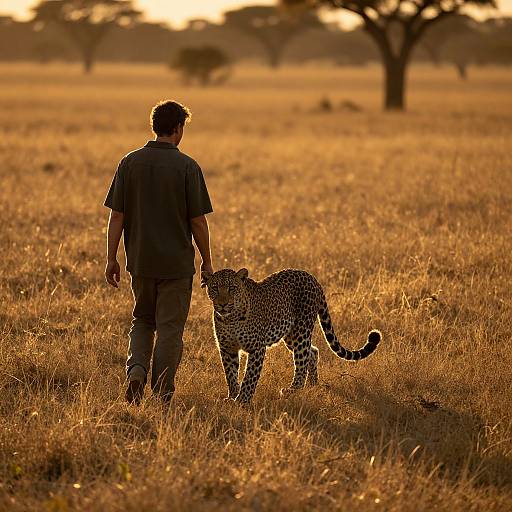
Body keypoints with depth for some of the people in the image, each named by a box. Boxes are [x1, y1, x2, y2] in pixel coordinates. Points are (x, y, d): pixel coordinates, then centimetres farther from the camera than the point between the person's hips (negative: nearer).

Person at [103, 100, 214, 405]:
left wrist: (112, 258, 6)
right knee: (170, 327, 6)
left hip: (140, 261, 3)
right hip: (177, 262, -3)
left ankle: (137, 369, -3)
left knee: (143, 321, 20)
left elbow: (116, 216, -1)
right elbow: (198, 221, -8)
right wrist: (207, 261, 3)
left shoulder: (130, 163, -1)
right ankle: (163, 392, 6)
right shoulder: (187, 167, -10)